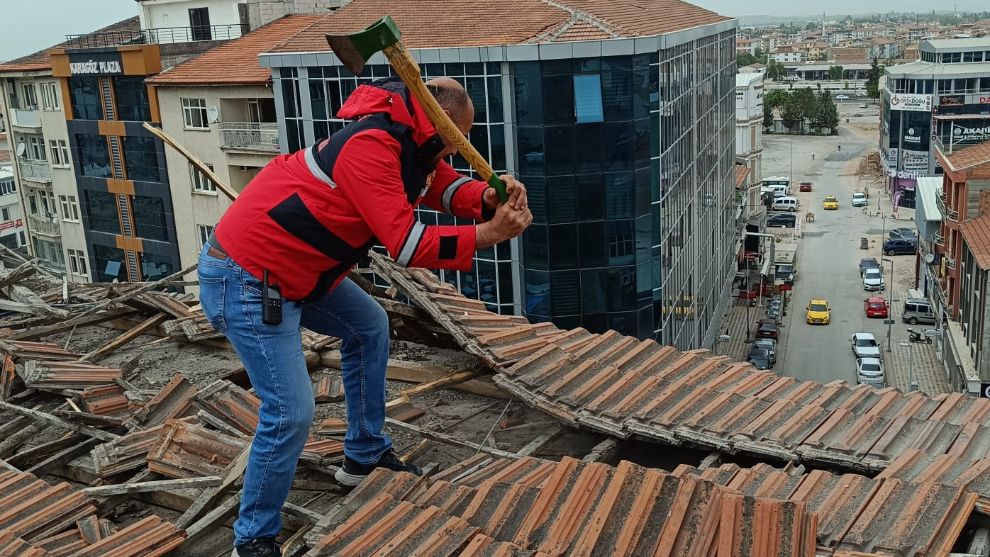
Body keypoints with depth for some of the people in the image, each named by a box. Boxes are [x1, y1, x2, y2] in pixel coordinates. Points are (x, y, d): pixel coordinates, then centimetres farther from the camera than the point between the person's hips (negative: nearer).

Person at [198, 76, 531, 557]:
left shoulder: (408, 139, 6)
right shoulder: (371, 146, -24)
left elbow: (447, 187, 5)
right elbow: (406, 245, -26)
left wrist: (490, 197, -16)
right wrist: (489, 234, -22)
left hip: (292, 266, 11)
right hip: (244, 277, -11)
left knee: (368, 327, 21)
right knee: (291, 413, -11)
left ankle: (365, 457, 31)